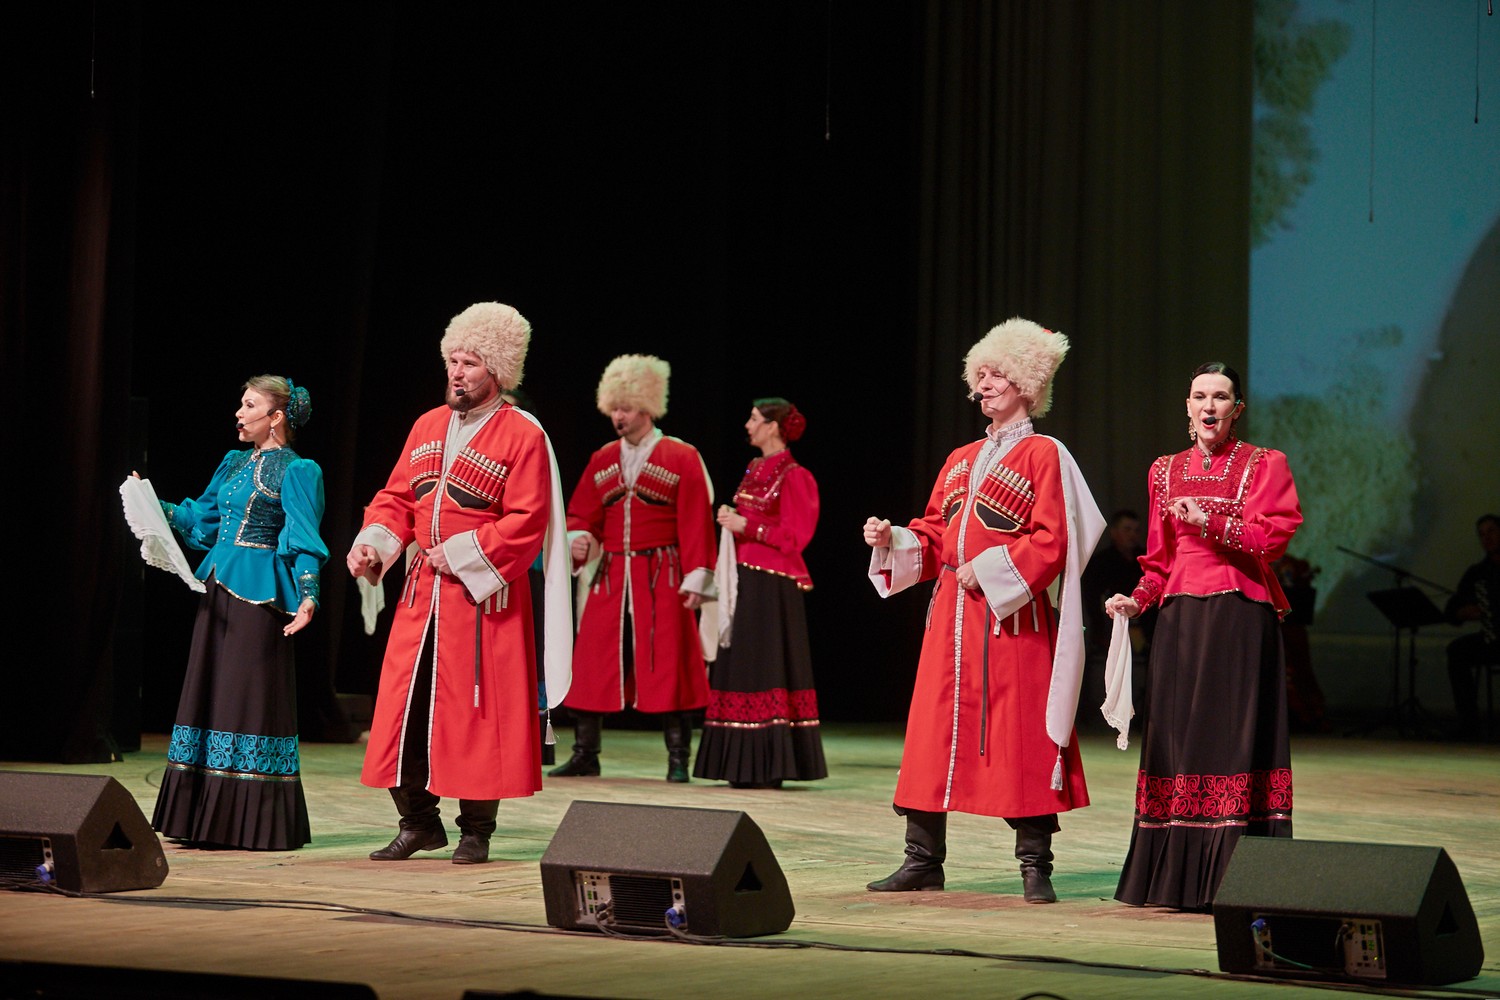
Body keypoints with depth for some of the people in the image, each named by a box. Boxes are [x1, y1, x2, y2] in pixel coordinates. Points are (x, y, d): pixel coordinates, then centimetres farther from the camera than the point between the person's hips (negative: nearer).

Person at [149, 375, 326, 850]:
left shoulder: (297, 471, -7)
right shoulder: (233, 463, 16)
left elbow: (304, 543, -14)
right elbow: (201, 520, 23)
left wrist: (307, 595, -25)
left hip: (259, 593, -8)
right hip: (218, 588, 8)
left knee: (254, 696, -6)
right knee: (209, 689, 8)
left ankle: (257, 824, -2)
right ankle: (208, 817, 14)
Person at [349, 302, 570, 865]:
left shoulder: (522, 435, -7)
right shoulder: (428, 427, 14)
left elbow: (526, 523, -12)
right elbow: (397, 498, 16)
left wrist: (461, 554, -17)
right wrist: (372, 542, -3)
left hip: (483, 598, -6)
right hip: (421, 595, 6)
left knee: (475, 712, -2)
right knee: (405, 704, 4)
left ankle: (475, 831, 8)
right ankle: (419, 822, 15)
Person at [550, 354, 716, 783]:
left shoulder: (682, 458, -1)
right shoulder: (602, 460, 13)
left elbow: (696, 523, -5)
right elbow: (581, 515, 15)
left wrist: (696, 579, -12)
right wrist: (579, 539, -8)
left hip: (660, 576, -4)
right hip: (609, 575, 4)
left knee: (666, 665, -5)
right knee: (593, 663, 2)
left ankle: (678, 760, 1)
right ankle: (585, 754, 10)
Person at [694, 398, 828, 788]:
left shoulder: (792, 476, -9)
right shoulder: (755, 470, 17)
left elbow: (794, 536, -14)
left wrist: (746, 525, -16)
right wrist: (731, 520, 5)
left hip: (771, 586, -9)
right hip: (744, 580, 9)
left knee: (766, 665, -9)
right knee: (740, 665, 7)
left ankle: (769, 765, -7)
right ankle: (743, 762, 10)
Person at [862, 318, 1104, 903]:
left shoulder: (1043, 455, -1)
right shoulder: (961, 461, 19)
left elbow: (1051, 542, -10)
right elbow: (933, 540, 18)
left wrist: (990, 569, -16)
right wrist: (891, 541, 1)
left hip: (1011, 615, -6)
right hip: (952, 617, 6)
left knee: (1020, 734, -5)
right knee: (934, 728, 3)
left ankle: (1035, 866, 1)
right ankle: (924, 861, 9)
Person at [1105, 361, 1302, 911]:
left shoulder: (1264, 466, 3)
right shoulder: (1165, 471, 16)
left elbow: (1271, 538, -10)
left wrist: (1209, 521, -19)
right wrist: (1138, 599, 2)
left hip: (1239, 617, -4)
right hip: (1180, 618, 4)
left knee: (1234, 736, -8)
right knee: (1177, 734, 2)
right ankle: (1175, 877, 6)